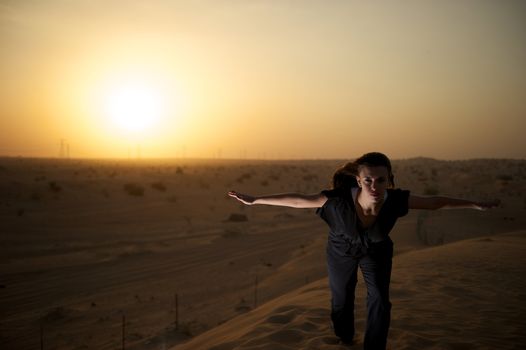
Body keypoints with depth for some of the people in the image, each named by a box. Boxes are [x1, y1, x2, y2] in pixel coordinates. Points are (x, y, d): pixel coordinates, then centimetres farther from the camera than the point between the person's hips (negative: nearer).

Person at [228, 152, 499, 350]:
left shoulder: (396, 200, -37)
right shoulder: (337, 200, -44)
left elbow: (435, 202, -22)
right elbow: (295, 200, -35)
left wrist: (476, 205, -14)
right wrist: (255, 200, -32)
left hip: (377, 250, 1)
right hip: (342, 249, 0)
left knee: (380, 300, -13)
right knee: (341, 297, 21)